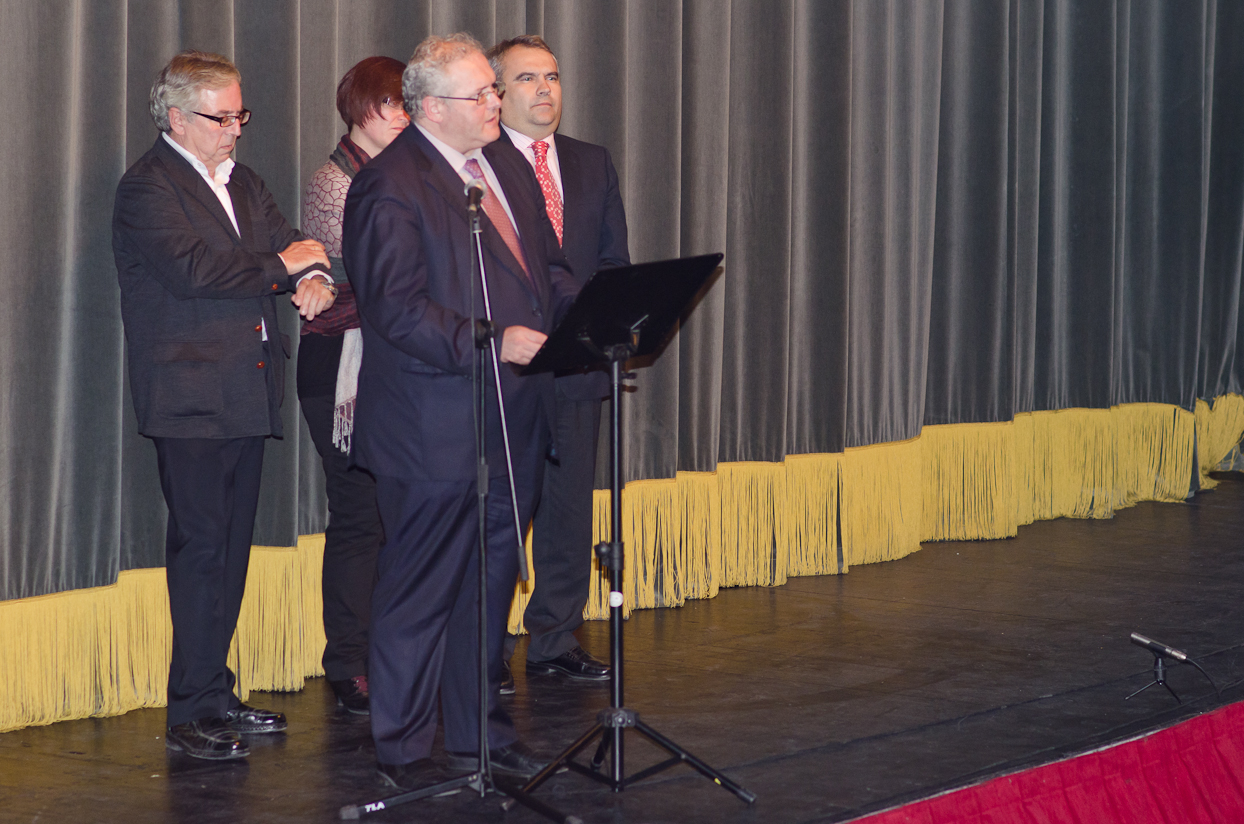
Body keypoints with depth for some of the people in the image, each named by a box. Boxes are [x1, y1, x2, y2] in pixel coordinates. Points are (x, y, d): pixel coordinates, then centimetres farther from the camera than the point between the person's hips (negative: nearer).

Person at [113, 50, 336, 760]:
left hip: (248, 395, 8)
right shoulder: (148, 189, -8)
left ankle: (217, 695, 17)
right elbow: (195, 270, -21)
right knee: (201, 546, -8)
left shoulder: (244, 183, 19)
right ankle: (192, 713, -4)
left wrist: (313, 278, -9)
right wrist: (282, 265, -10)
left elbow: (292, 247, 14)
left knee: (231, 546, 10)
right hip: (191, 399, -8)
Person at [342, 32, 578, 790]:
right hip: (436, 430, -8)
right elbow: (399, 310, -21)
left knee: (491, 582, 18)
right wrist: (491, 342, -27)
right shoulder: (388, 189, -15)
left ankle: (480, 729, 31)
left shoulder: (506, 162, 12)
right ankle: (404, 748, 13)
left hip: (514, 423, 8)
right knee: (422, 591, 1)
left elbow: (547, 266, 18)